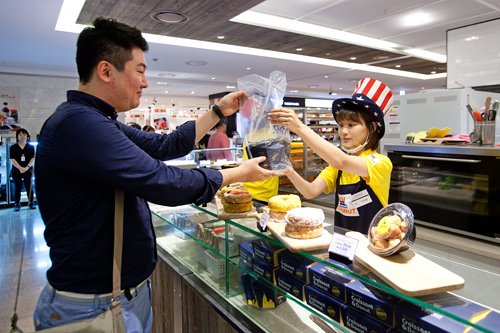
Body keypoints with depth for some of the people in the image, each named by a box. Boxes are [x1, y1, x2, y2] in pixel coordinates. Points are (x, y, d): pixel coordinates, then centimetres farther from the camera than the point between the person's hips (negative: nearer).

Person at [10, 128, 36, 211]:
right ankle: (17, 204, 11)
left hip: (28, 170, 0)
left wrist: (27, 167, -14)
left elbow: (33, 158, 0)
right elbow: (12, 159, -2)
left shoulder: (31, 147, 7)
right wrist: (20, 168, -16)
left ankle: (31, 203, 11)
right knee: (17, 188, 4)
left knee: (29, 187, 3)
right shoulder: (13, 147, 6)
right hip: (16, 171, 0)